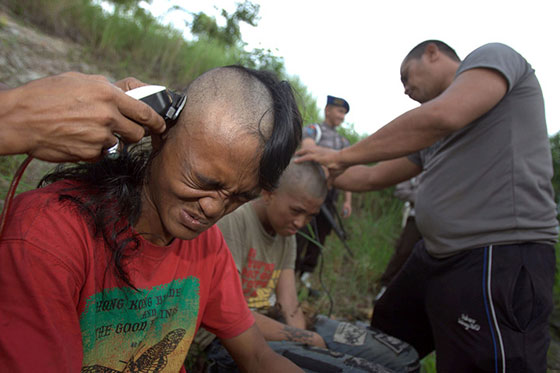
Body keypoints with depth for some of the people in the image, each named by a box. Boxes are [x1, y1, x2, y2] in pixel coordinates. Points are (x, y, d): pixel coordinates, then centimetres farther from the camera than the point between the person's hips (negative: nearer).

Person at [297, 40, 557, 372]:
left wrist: (343, 156, -15)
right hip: (435, 256, 9)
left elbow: (442, 115, -22)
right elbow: (374, 177, 26)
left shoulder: (492, 56, -2)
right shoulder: (432, 140, 21)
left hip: (501, 258, -9)